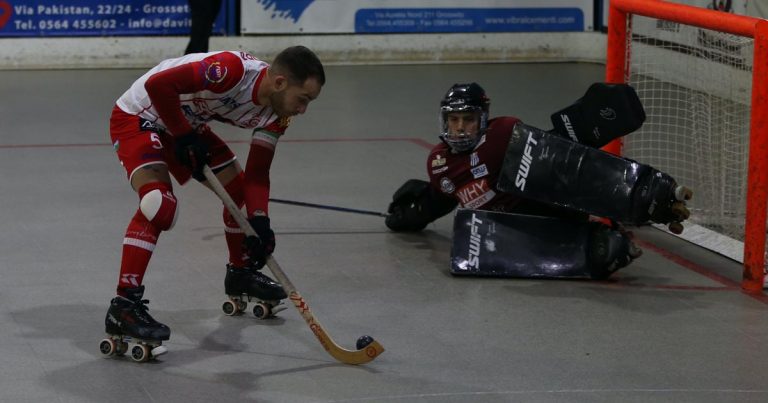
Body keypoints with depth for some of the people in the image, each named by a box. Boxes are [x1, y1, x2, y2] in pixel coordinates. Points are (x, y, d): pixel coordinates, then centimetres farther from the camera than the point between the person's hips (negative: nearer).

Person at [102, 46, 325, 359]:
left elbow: (257, 172, 0)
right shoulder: (233, 69, -34)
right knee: (160, 206, -27)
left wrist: (259, 220, -15)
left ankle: (240, 273, 38)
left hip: (187, 125, 9)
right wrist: (183, 137, -23)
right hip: (138, 117, -9)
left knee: (238, 188, 14)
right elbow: (158, 84, -35)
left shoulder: (277, 114, -7)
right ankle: (124, 306, -27)